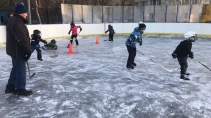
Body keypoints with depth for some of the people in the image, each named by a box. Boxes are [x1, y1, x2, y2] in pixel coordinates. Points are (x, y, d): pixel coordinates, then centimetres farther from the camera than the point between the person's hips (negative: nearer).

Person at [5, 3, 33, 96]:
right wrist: (27, 51, -19)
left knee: (16, 68, 20)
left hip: (14, 49, 11)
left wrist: (26, 50, 20)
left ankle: (10, 86, 30)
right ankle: (20, 89, 11)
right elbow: (22, 39, -26)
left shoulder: (13, 20, 14)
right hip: (18, 50, -11)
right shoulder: (17, 23, -21)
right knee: (21, 69, 0)